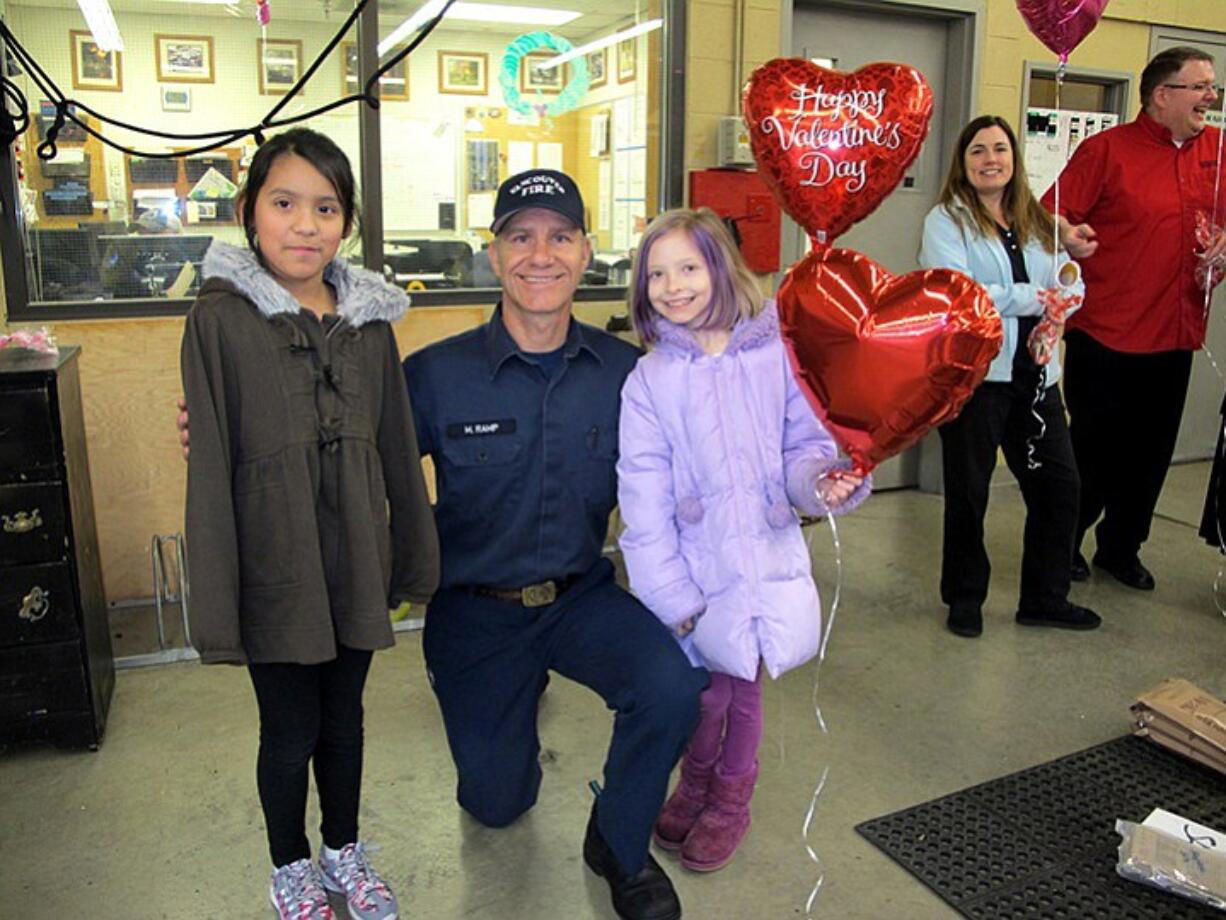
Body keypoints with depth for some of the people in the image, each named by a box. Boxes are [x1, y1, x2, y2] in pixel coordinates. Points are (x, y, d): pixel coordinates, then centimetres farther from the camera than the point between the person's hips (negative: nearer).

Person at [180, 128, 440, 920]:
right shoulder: (220, 318, -10)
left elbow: (398, 447, 7)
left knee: (345, 714, 19)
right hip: (276, 566, -3)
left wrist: (416, 557, 9)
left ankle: (344, 850, 42)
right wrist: (217, 601, -11)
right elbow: (211, 464, -11)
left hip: (354, 562, 4)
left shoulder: (369, 319, 2)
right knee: (290, 727, 12)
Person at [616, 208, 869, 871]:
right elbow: (644, 500, -7)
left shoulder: (775, 356, -4)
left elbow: (803, 445, 4)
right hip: (695, 567, 0)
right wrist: (674, 597, -10)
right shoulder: (648, 380, -5)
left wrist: (821, 479, -19)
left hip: (767, 558, 1)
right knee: (706, 691, 7)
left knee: (743, 684, 12)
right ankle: (696, 782, 42)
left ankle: (730, 802, 41)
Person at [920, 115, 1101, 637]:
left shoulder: (1037, 222, 16)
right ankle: (965, 600, 23)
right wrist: (1031, 299, -14)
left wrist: (1055, 312, -11)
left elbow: (1069, 281, 11)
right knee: (968, 491, 6)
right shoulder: (945, 221, -3)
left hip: (1034, 373, 6)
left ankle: (1044, 599, 25)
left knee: (1058, 483, 8)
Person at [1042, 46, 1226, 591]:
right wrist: (1068, 236, -36)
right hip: (1105, 334, -6)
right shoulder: (1108, 148, -8)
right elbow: (1053, 213, -15)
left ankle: (1121, 548, 32)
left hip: (1175, 337, 6)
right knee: (1092, 448, 5)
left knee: (1151, 450, 14)